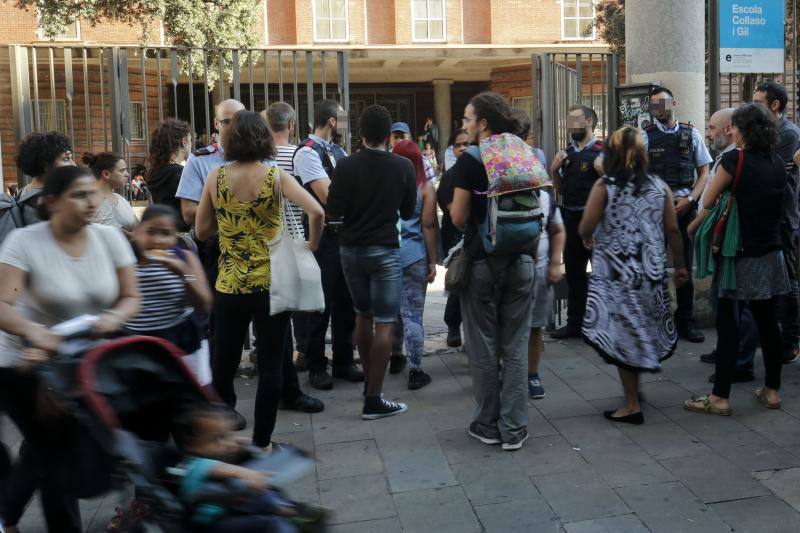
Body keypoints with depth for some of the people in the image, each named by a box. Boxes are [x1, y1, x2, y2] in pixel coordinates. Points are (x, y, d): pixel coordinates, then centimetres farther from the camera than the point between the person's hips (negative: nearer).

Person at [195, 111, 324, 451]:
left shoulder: (216, 177, -1)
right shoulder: (276, 176, -5)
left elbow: (201, 231, 5)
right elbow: (316, 212, -18)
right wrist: (312, 245, -2)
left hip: (229, 284, 2)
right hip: (272, 282, -1)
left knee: (223, 359, 17)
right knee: (270, 364, 8)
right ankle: (261, 441, 15)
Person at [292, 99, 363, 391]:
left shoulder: (338, 152, 13)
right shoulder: (307, 153, -13)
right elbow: (327, 196, -20)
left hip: (345, 234, 8)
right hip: (323, 237, -8)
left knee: (345, 300, 15)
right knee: (320, 302, 3)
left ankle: (343, 362, 28)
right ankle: (316, 367, 17)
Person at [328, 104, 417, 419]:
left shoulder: (346, 166, -7)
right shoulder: (403, 167, -7)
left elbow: (333, 211, -6)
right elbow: (408, 212, 3)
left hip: (351, 249, 3)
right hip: (384, 250, -3)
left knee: (363, 316, 19)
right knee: (384, 323, -1)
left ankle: (369, 382, 31)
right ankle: (373, 400, -2)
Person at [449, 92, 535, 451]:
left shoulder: (469, 162, -10)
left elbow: (459, 219, -10)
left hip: (481, 263, -3)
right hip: (520, 261, 4)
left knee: (483, 347, 8)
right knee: (515, 347, 8)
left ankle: (488, 426, 17)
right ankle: (513, 429, 11)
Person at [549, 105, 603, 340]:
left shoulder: (602, 151, -9)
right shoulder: (567, 153, 12)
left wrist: (604, 172, -26)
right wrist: (554, 170, 1)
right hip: (570, 217, 7)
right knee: (573, 272, 15)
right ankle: (575, 323, 27)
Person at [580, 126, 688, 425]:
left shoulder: (604, 186, -7)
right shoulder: (659, 186, 3)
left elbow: (585, 228, -13)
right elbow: (672, 230, 3)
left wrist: (589, 239, 10)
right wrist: (680, 265, 14)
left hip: (616, 273, -4)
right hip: (652, 272, 4)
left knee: (624, 334, 3)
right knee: (645, 330, 18)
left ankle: (632, 405, 7)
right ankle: (634, 387, 31)